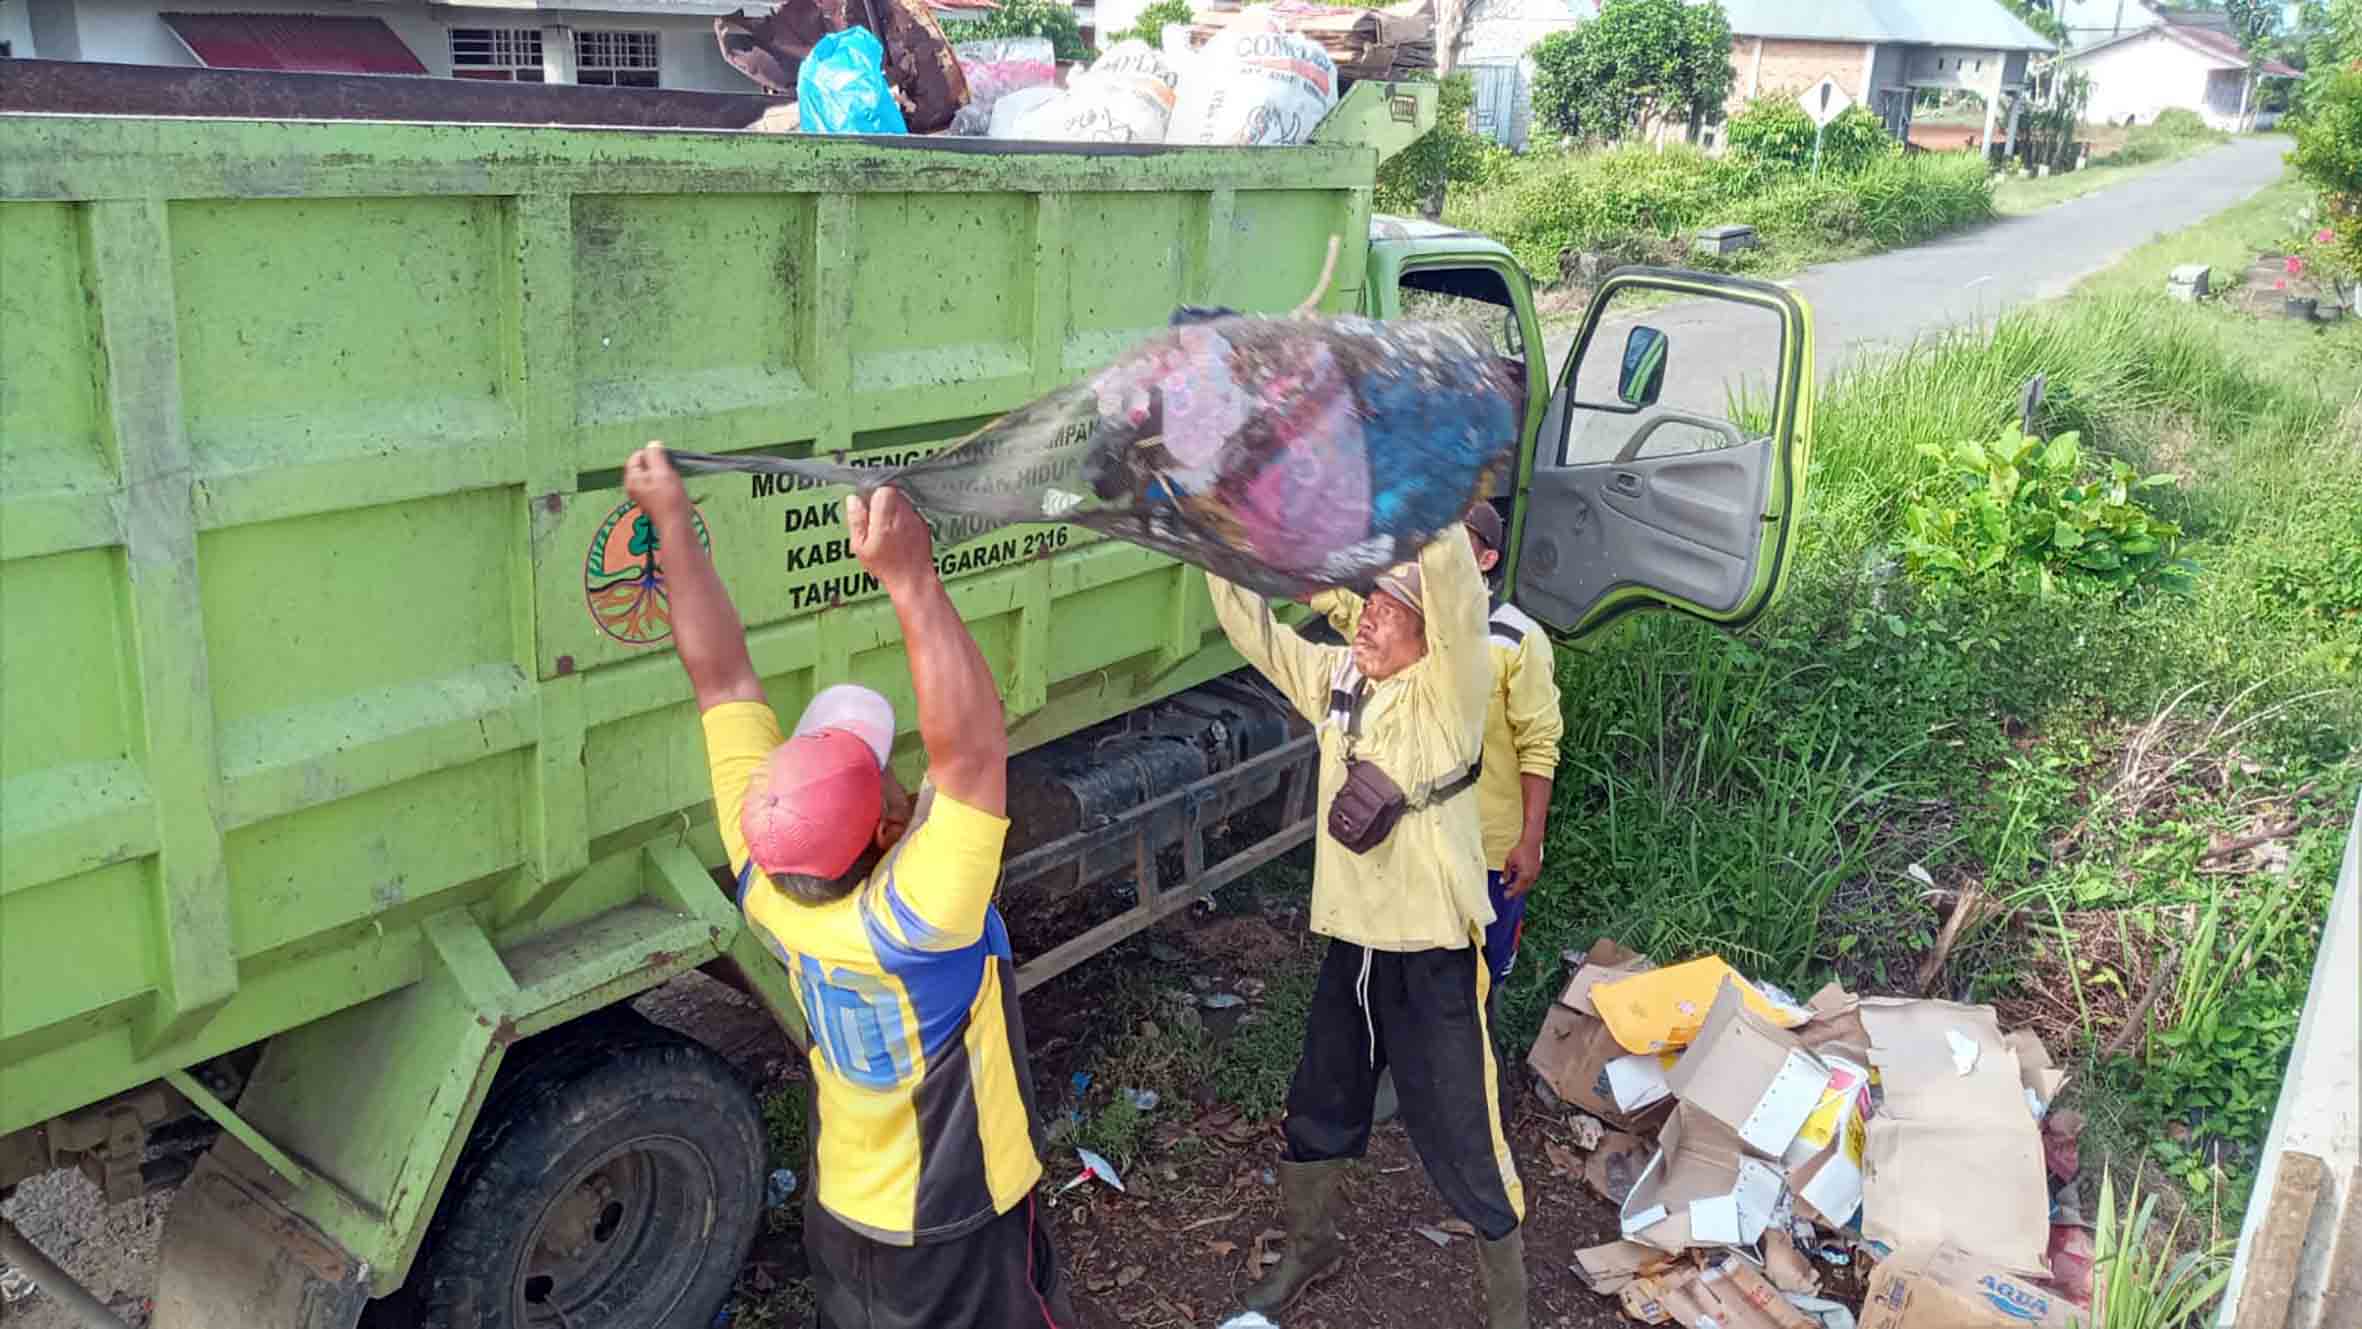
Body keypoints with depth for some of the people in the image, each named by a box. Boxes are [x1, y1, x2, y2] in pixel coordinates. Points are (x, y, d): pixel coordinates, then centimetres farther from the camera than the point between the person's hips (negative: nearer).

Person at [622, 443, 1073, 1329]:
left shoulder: (766, 883, -21)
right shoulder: (903, 924, -38)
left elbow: (722, 679, -17)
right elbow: (972, 751, -48)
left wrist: (672, 519, -14)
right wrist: (911, 577, -53)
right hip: (955, 1237, -6)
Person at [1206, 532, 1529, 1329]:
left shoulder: (1451, 688, -15)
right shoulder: (1335, 678, 3)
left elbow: (1454, 577, -30)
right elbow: (1250, 625, 6)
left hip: (1432, 957, -6)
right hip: (1349, 945, 6)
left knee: (1465, 1143, 4)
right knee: (1316, 1112, 23)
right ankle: (1310, 1246, 48)